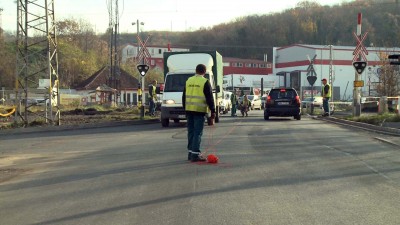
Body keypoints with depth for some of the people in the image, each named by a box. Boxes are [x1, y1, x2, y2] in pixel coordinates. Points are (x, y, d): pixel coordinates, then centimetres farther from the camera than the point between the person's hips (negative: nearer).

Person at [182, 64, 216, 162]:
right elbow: (209, 98, -8)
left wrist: (185, 108, 24)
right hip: (199, 110, -6)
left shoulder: (188, 81, 12)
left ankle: (190, 152, 17)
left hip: (189, 110, 6)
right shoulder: (205, 82, -6)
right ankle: (195, 154, -8)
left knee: (191, 131, 13)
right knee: (198, 132, -5)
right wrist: (213, 111, -3)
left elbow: (184, 96, 17)